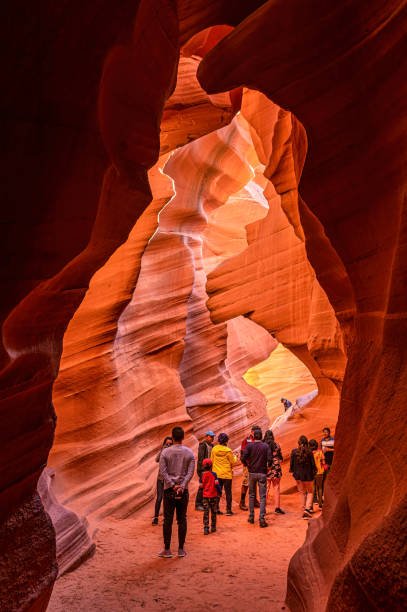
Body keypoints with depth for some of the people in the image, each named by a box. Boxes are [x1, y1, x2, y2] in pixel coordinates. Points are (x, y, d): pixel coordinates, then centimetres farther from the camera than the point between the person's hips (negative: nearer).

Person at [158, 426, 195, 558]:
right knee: (182, 520, 7)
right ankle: (181, 549, 11)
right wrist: (182, 486, -11)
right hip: (183, 490, 1)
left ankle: (167, 550, 7)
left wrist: (172, 485, -10)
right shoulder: (189, 453, 0)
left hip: (169, 490, -1)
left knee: (168, 520, 4)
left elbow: (163, 471, -10)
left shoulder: (165, 452, -4)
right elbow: (190, 472, -7)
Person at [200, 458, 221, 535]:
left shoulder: (202, 475, -3)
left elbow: (201, 486, -1)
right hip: (213, 495, -1)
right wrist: (219, 492, 2)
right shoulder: (213, 474, -8)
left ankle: (206, 528, -4)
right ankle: (213, 527, 19)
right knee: (213, 512, 13)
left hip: (205, 496, 1)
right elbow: (216, 484, -11)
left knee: (206, 513, 4)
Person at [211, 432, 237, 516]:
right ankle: (228, 510, 6)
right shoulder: (228, 451, -15)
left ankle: (216, 508, 14)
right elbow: (232, 462, -8)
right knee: (228, 492, 6)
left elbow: (212, 461, 5)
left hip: (217, 474, 4)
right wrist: (235, 457, 12)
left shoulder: (214, 449, -4)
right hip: (227, 474, -4)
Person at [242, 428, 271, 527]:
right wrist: (268, 466, 8)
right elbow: (269, 459, -12)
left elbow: (244, 458, -13)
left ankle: (251, 517, 21)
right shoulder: (266, 446, -4)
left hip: (252, 472, 1)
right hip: (262, 473, -1)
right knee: (262, 496, 2)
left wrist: (247, 465, 6)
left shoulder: (249, 445, -4)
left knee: (251, 495, 16)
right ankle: (262, 519, -4)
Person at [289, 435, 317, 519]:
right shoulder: (309, 452, -13)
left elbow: (291, 463, -1)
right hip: (308, 475, -2)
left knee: (302, 492, 16)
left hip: (298, 475, 2)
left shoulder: (294, 452, -8)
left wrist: (293, 471, 16)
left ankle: (303, 510, 17)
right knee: (310, 492, 15)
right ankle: (307, 508, -4)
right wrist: (314, 472, 10)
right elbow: (313, 464, -7)